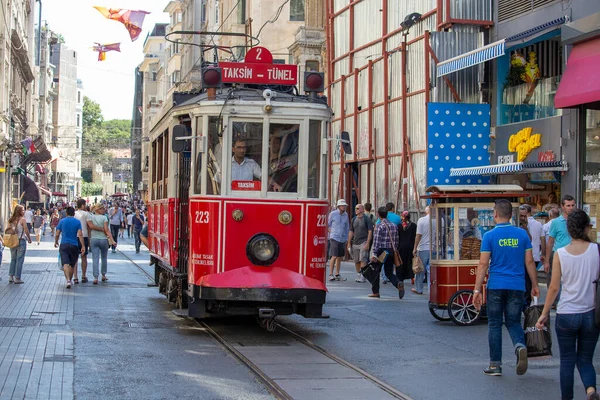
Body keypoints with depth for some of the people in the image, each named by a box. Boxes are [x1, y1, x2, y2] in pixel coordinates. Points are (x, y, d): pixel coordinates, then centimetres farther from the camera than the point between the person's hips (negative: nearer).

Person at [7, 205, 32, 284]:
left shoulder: (11, 220, 4)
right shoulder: (22, 219, -12)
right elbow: (26, 231, -11)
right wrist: (29, 239, 3)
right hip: (21, 241, -5)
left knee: (13, 259, 16)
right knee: (20, 260, 2)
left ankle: (11, 277, 12)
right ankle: (17, 278, 3)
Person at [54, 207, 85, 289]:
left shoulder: (62, 221, 2)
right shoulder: (77, 222, 0)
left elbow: (57, 234, 4)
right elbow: (80, 234, -9)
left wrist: (56, 242, 22)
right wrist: (83, 246, -8)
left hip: (64, 245, -1)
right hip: (74, 245, 1)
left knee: (65, 264, -10)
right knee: (72, 265, 16)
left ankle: (68, 280, -27)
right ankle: (69, 280, 26)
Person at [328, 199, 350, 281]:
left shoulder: (346, 215, 10)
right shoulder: (333, 214, -3)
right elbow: (328, 225, 7)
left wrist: (346, 239, 16)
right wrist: (332, 233, 5)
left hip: (343, 239, 5)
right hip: (334, 238, -5)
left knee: (340, 257, 7)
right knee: (334, 256, -11)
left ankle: (337, 275, 15)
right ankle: (331, 274, -6)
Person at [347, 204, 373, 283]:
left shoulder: (367, 219, -3)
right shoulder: (354, 219, 13)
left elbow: (370, 232, -6)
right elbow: (351, 232, 16)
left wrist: (367, 243, -14)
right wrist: (349, 243, 10)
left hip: (363, 242, -5)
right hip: (355, 243, 5)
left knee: (363, 259, -13)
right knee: (356, 261, 8)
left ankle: (362, 276, -14)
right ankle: (358, 275, 19)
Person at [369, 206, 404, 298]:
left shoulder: (379, 226, -11)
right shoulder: (394, 225, 8)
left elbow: (376, 241, -16)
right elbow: (396, 240, 10)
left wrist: (374, 254, -17)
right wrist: (394, 251, 17)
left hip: (381, 250, -5)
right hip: (391, 251, 5)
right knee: (389, 272, 11)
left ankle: (375, 292, 16)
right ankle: (398, 284, -16)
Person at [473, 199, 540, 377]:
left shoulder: (490, 236, -4)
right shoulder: (522, 234, 3)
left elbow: (483, 264, -6)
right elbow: (529, 262, 4)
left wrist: (477, 290, -4)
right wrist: (534, 285, 13)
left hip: (496, 287, -2)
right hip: (517, 287, 2)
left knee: (494, 324, 8)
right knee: (513, 322, 13)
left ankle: (495, 365, 9)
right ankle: (520, 345, -17)